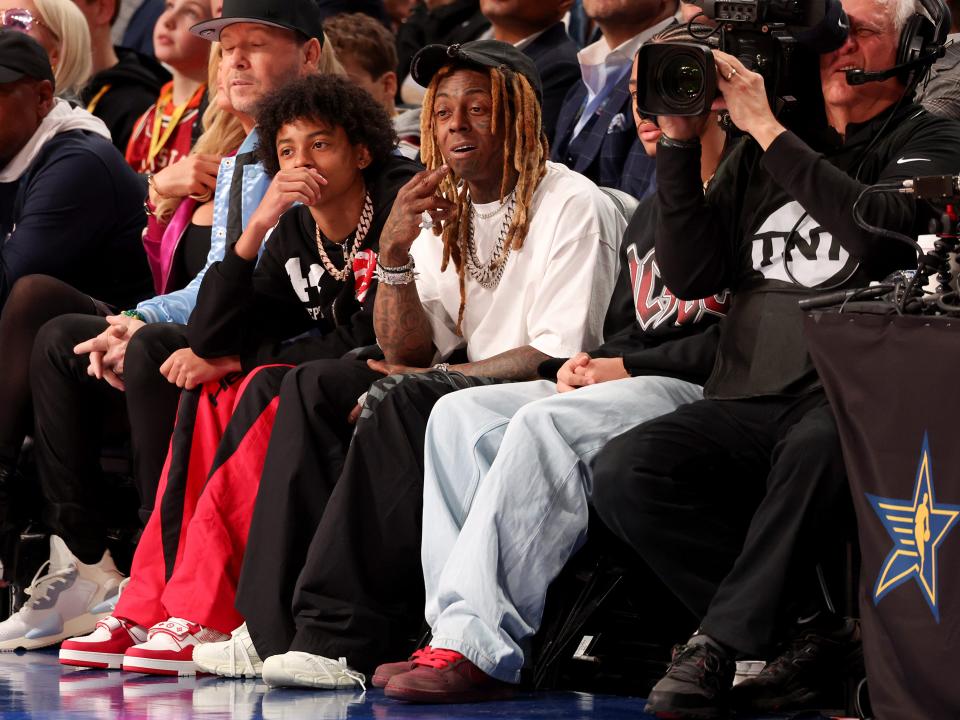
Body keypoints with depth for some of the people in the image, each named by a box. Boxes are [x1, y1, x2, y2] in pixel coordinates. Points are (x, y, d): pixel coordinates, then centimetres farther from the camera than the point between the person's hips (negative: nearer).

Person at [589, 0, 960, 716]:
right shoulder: (764, 149, 21)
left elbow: (883, 229, -15)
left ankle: (722, 642, -24)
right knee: (623, 472, -21)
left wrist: (769, 130, -13)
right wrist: (680, 144, 3)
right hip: (746, 400, 5)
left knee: (816, 448, -40)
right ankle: (807, 629, -16)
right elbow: (692, 274, 13)